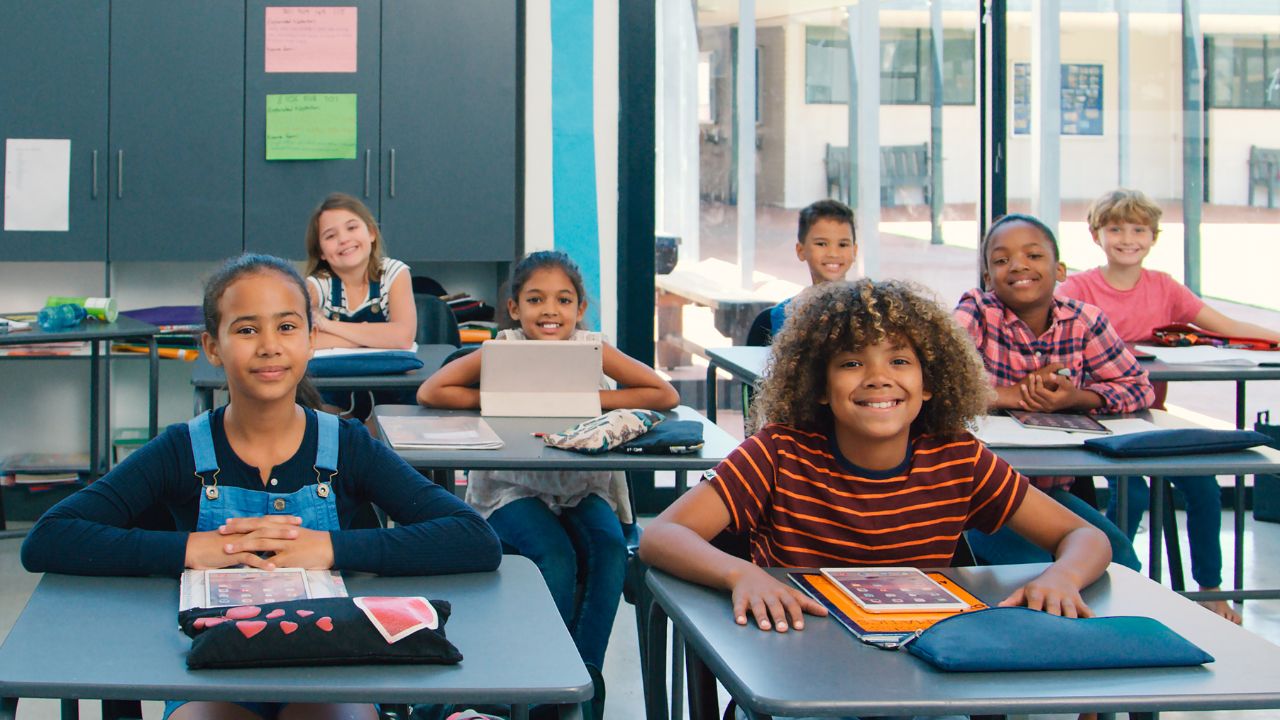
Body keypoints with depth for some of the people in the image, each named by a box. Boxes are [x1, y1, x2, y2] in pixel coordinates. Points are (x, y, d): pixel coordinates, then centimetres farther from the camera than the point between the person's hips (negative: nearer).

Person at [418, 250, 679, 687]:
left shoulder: (591, 348, -7)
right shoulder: (504, 348, -10)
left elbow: (665, 395, -10)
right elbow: (429, 392, -15)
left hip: (582, 487, 2)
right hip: (513, 487, -2)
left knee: (610, 549, -24)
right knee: (557, 556, -27)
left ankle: (586, 671, -11)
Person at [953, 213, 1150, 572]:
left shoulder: (1083, 321, -1)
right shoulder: (977, 312, -11)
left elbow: (1139, 387, 5)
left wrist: (1076, 398, -15)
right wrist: (1019, 394, -18)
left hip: (1052, 489, 4)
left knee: (1118, 555, -15)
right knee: (1038, 564, -28)